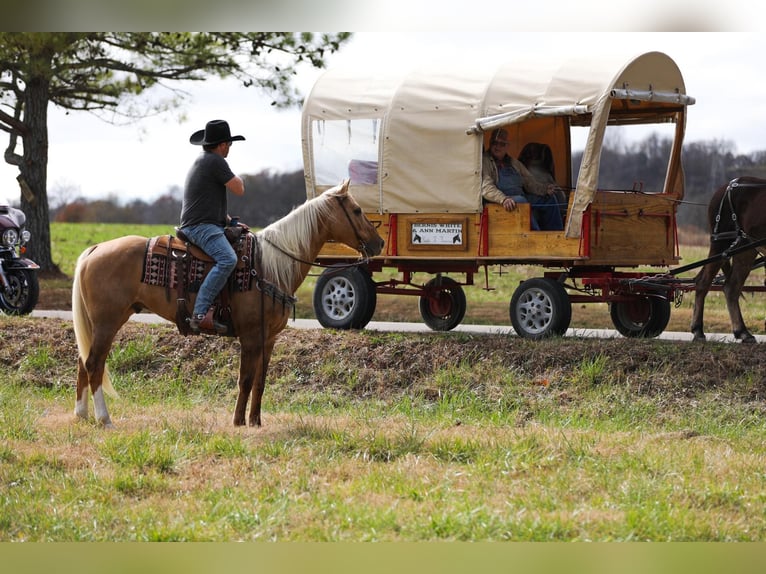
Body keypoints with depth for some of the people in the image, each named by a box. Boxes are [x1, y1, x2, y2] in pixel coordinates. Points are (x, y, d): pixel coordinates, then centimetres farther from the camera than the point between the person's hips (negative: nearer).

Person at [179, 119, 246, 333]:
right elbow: (239, 189, -8)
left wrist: (231, 222, 20)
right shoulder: (216, 161, -10)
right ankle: (200, 313, -40)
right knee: (227, 259, -31)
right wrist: (238, 178, 15)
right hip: (202, 227, -11)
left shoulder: (202, 161, 23)